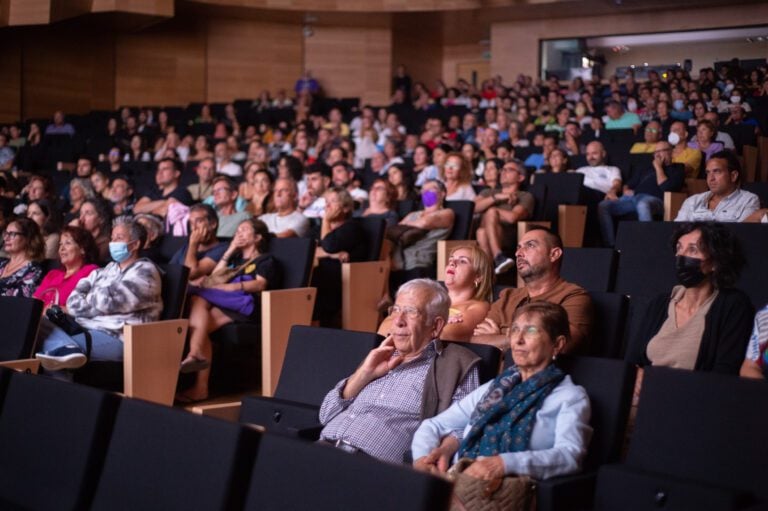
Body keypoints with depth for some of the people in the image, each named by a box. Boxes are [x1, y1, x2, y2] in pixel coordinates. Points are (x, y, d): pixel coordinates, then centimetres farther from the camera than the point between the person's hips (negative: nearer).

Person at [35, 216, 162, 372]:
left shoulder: (145, 271, 0)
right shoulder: (107, 269, 24)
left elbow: (108, 300, -12)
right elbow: (74, 298, 13)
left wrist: (83, 305, 10)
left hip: (118, 338, -9)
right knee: (36, 322, -23)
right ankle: (65, 350, -51)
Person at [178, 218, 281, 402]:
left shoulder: (266, 260, 18)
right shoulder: (235, 259, 40)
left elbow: (260, 284, -4)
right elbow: (214, 277, 24)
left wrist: (229, 287, -18)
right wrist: (229, 251, 22)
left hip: (244, 304, -5)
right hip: (224, 302, 5)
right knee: (200, 321, -31)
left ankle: (195, 353, -47)